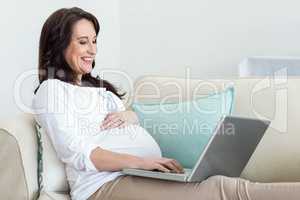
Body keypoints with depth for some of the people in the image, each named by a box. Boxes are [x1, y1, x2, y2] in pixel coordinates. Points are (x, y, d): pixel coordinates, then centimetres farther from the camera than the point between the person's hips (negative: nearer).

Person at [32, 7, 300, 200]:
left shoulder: (98, 86, 29)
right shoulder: (51, 90, 4)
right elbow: (76, 154, -10)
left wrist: (130, 116, 5)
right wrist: (140, 161, -22)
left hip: (144, 175, 7)